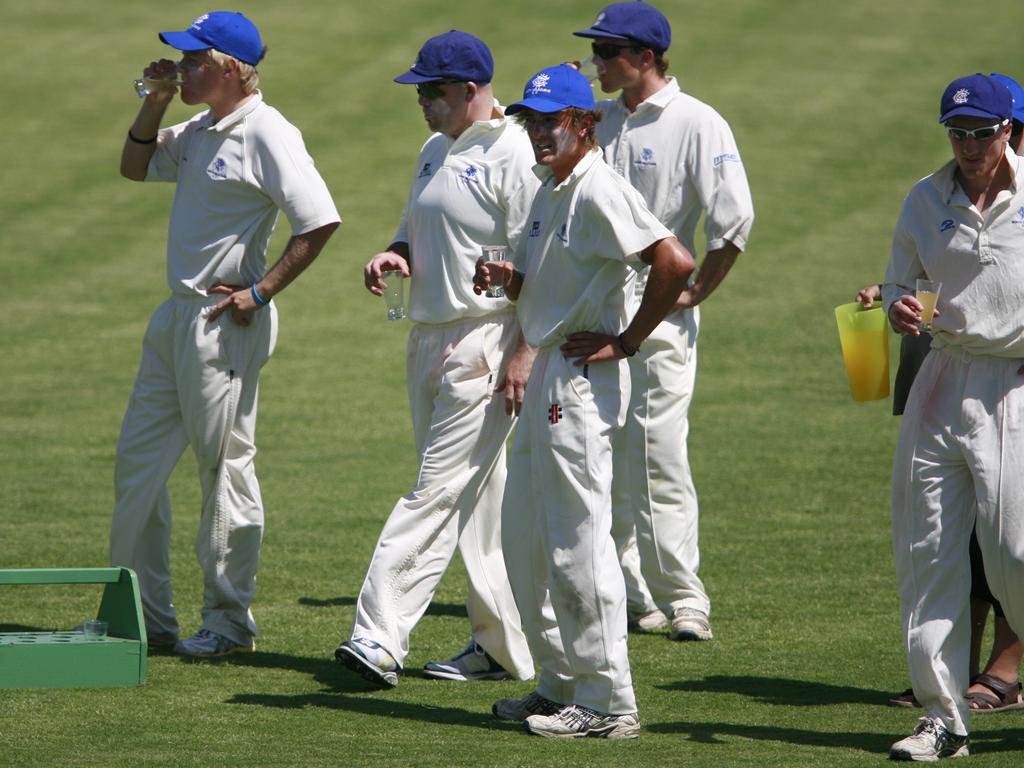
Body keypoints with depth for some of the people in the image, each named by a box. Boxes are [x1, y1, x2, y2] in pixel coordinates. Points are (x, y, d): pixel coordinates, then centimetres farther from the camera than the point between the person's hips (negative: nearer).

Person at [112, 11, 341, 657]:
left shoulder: (266, 133, -16)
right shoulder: (202, 132, 11)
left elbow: (321, 221, -22)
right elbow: (135, 167, 24)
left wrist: (261, 293, -18)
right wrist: (157, 102, 8)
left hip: (226, 321, -10)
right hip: (179, 314, 10)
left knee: (225, 467, -2)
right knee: (138, 461, 12)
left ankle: (231, 621, 7)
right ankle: (145, 613, 19)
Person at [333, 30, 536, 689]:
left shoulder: (514, 154, -12)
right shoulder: (435, 152, 15)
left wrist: (523, 354, -21)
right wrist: (394, 255, 2)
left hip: (485, 341, -9)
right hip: (429, 337, 9)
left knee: (438, 490, -12)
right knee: (477, 496, 12)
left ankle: (381, 636, -19)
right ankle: (503, 646, 17)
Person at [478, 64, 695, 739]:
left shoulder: (599, 189, -16)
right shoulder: (551, 190, 14)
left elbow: (676, 262, -27)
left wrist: (627, 341, -19)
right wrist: (508, 277, 3)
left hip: (584, 381, -10)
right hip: (547, 379, 10)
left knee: (577, 541, -8)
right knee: (526, 539, 15)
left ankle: (607, 702, -4)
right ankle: (561, 684, 23)